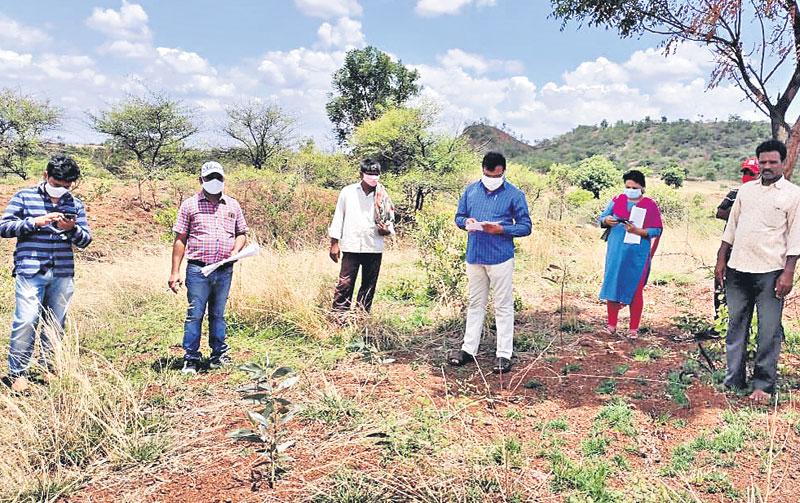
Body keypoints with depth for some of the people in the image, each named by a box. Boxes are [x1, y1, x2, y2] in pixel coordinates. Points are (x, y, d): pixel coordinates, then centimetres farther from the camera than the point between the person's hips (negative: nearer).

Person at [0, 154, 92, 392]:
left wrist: (73, 229, -12)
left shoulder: (75, 204, 11)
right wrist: (36, 222, -13)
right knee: (26, 321, -9)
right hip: (31, 271, -3)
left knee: (56, 325, 9)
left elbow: (86, 240, 9)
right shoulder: (24, 197, 5)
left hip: (63, 274, 3)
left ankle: (52, 370, 19)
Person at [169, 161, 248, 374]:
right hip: (198, 270, -3)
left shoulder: (233, 205, 13)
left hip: (225, 271, 3)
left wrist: (236, 251, -2)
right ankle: (191, 360, 9)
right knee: (195, 315, 0)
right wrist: (175, 272, -3)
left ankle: (218, 356, 23)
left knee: (218, 314, 14)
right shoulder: (190, 205, 3)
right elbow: (180, 239, 2)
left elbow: (241, 233, 19)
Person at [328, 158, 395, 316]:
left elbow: (390, 221, 11)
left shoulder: (383, 197, 3)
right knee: (344, 284, -6)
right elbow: (338, 217, 5)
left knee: (369, 286, 9)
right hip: (351, 247, -2)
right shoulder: (348, 192, 1)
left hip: (374, 249, 2)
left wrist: (386, 230, -12)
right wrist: (334, 243, 2)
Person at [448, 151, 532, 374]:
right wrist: (466, 223, -9)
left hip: (501, 258, -4)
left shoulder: (514, 194, -3)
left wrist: (501, 229, -18)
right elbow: (459, 217, 14)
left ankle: (504, 355, 8)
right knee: (475, 304, 14)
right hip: (474, 256, 4)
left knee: (503, 307, 1)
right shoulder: (470, 190, 8)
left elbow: (525, 226, -2)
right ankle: (469, 349, 23)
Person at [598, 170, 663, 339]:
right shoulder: (617, 201, 7)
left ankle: (634, 328, 14)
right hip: (616, 252, 2)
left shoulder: (650, 205, 0)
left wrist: (638, 231, -19)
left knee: (635, 290, 3)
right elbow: (601, 218, 9)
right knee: (612, 285, 5)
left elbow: (657, 230, -4)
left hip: (638, 254, -2)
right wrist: (607, 221, -14)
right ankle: (611, 325, 17)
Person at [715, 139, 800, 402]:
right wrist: (721, 260, 11)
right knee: (736, 325, 10)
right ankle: (734, 380, 20)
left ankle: (764, 385, 11)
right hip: (738, 269, 5)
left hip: (770, 272, -4)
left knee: (769, 331, 1)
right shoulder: (746, 189, 12)